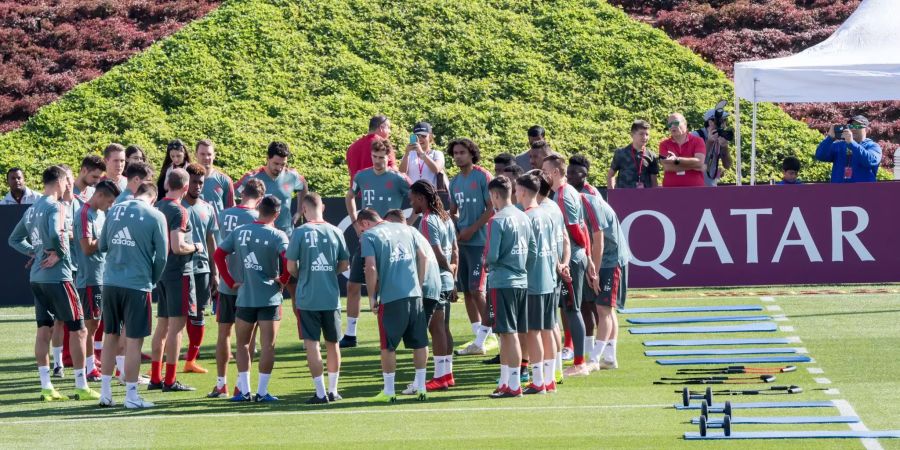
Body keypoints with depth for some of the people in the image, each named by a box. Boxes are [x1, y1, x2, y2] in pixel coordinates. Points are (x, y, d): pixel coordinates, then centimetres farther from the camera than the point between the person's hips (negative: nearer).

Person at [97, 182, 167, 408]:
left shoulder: (114, 210, 7)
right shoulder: (155, 217, -4)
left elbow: (102, 246, 13)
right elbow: (161, 256, -3)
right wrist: (153, 280, 13)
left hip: (110, 282, 4)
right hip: (137, 285, -4)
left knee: (110, 336, 14)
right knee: (134, 340, 1)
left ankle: (105, 393, 17)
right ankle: (131, 396, 4)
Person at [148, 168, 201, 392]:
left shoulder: (158, 207, 9)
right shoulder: (179, 211, -16)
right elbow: (178, 247, -24)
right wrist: (195, 247, -6)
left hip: (161, 271, 8)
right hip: (179, 273, -8)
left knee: (162, 324, 14)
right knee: (176, 325, -5)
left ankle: (155, 378, 17)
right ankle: (170, 380, -5)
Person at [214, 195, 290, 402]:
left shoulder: (239, 232, 4)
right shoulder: (277, 236, -8)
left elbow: (218, 254, 5)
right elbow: (288, 259, -22)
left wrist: (231, 282, 9)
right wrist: (283, 280, -5)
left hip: (245, 297, 3)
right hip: (270, 298, -3)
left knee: (242, 343, 14)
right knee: (267, 345, 2)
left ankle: (244, 390, 10)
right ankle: (262, 392, 0)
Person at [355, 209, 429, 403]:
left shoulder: (369, 236, -1)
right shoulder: (404, 228, 16)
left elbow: (371, 268, -11)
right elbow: (423, 257, 16)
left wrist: (372, 297, -2)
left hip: (391, 298, -5)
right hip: (414, 294, 5)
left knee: (388, 345, 4)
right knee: (420, 342, 11)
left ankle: (388, 391, 7)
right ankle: (420, 387, 14)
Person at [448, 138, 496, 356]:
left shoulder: (483, 177, -7)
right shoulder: (455, 182, 14)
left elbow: (492, 208, -10)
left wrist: (472, 229, -15)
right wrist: (456, 229, 1)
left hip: (479, 241, -7)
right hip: (462, 241, 7)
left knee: (477, 290, -11)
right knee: (466, 290, 7)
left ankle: (484, 338, -6)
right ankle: (481, 337, 14)